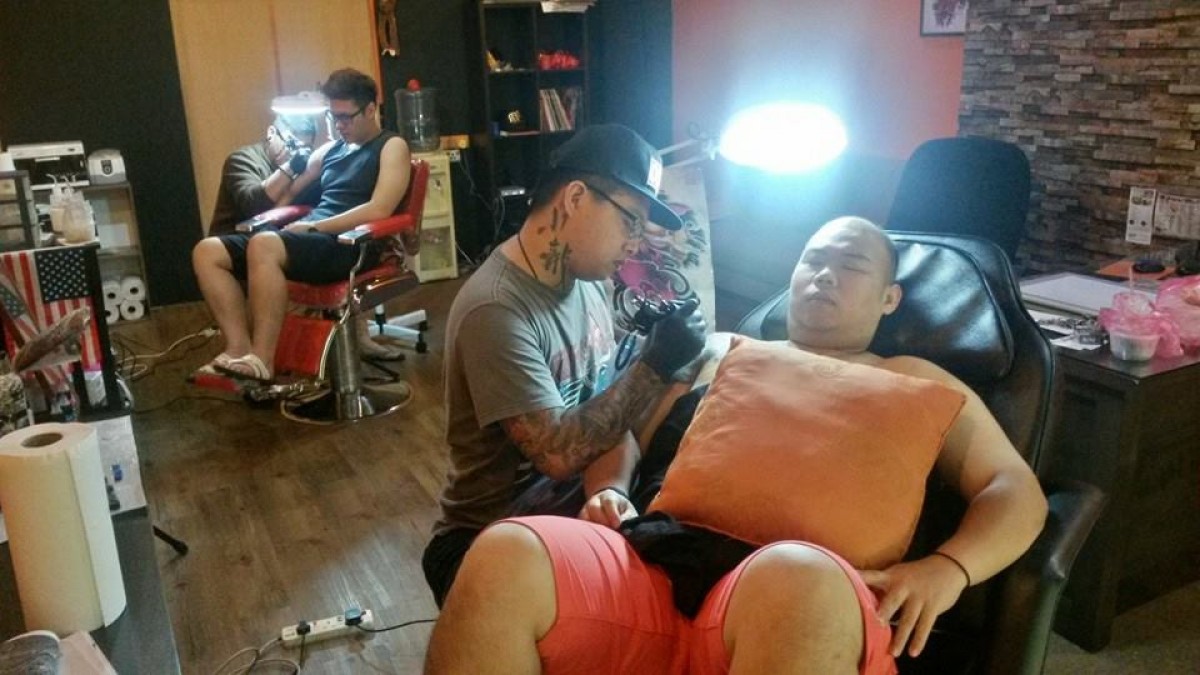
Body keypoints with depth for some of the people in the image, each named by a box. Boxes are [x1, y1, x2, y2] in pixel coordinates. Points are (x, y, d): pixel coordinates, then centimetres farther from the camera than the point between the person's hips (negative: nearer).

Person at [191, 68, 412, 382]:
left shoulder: (391, 147, 3)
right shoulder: (329, 149, 24)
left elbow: (379, 210, -14)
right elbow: (283, 197, 29)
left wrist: (312, 227, -15)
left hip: (352, 245, -8)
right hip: (308, 237, 8)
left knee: (264, 245, -35)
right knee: (207, 252, -6)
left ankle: (261, 360, -29)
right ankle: (240, 349, -19)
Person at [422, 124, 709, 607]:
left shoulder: (588, 280, 1)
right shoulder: (496, 311, -24)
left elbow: (607, 415, 0)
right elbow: (558, 453, -24)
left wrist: (609, 490, -20)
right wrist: (656, 365, -20)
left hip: (572, 504, 6)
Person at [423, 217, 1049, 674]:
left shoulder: (916, 385, 22)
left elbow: (1016, 489, 15)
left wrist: (947, 567, -6)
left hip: (809, 593, -2)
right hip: (657, 571, 3)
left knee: (793, 582, -41)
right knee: (503, 558, -27)